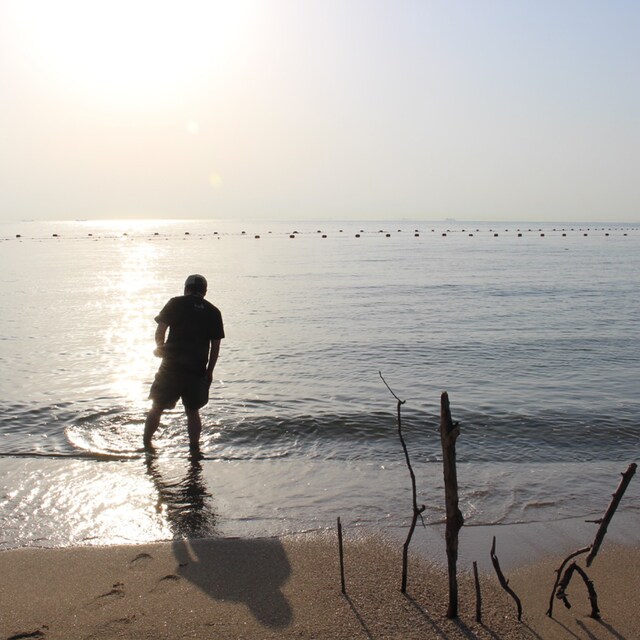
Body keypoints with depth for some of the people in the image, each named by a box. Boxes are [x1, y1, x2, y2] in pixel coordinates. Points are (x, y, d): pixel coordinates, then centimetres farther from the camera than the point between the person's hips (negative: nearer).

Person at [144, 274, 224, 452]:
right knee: (193, 411, 14)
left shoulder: (175, 303, 2)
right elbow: (216, 345, 6)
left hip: (171, 366, -2)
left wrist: (160, 347, 16)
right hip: (197, 369, 2)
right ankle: (194, 448, 14)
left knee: (157, 407, 11)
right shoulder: (213, 311, 7)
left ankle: (146, 444, 16)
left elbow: (160, 330, -5)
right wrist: (209, 370, 13)